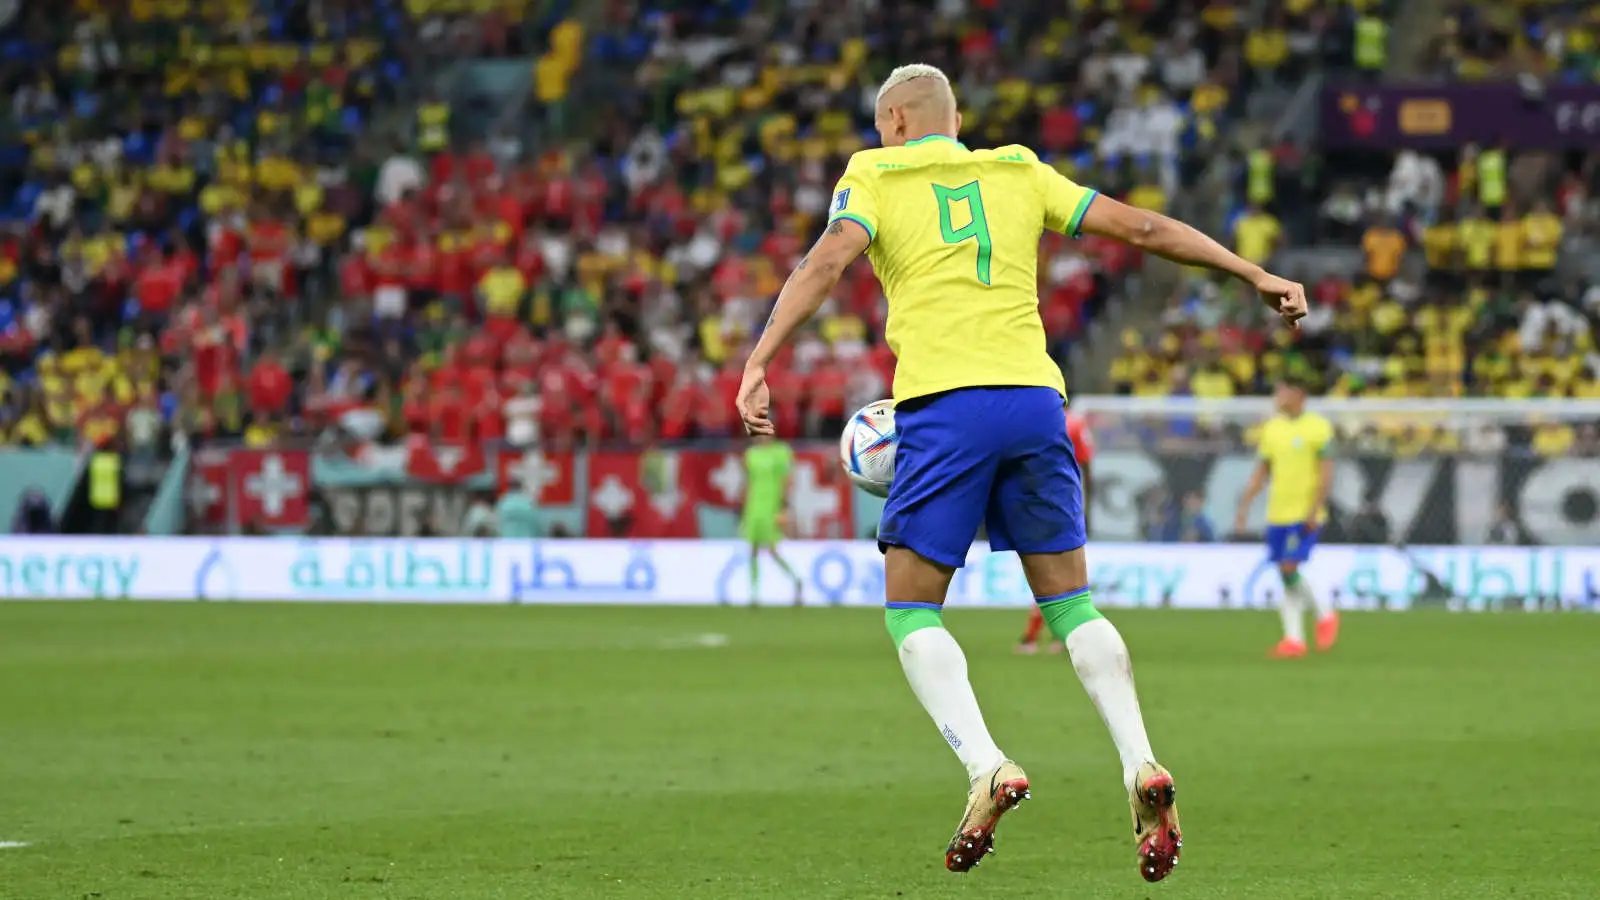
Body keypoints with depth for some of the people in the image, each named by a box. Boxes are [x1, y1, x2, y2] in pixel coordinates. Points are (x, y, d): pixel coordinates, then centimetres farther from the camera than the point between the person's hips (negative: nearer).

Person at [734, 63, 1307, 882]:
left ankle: (985, 768, -16)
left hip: (944, 408, -4)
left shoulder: (875, 176, 9)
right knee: (1069, 603, 13)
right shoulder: (1018, 173, 19)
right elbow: (1141, 228, 16)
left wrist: (759, 362, -17)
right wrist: (1253, 273, 23)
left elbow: (826, 261, -9)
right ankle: (1141, 766, -6)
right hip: (1034, 398, 4)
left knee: (912, 613, 6)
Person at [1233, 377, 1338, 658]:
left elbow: (1326, 471, -10)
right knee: (1285, 575, 3)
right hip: (1277, 515, 6)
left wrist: (1315, 510, -16)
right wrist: (1244, 506, 10)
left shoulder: (1317, 427, -7)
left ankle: (1325, 613, 8)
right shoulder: (1272, 428, 12)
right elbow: (1262, 471, 17)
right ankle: (1294, 638, 7)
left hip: (1304, 515, -6)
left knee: (1289, 569, -15)